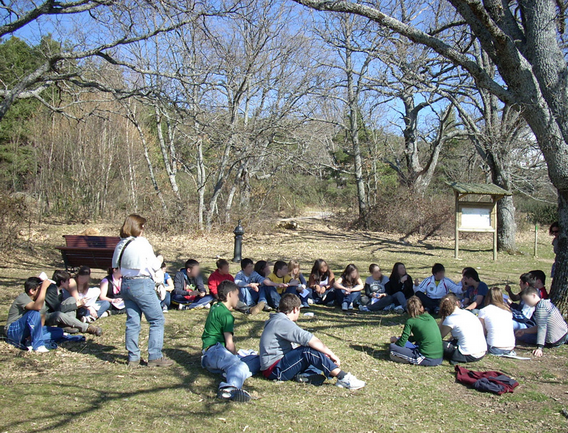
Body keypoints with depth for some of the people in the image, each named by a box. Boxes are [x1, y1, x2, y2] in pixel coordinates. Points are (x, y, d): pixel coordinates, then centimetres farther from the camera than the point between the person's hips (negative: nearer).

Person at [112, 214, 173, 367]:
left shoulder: (121, 244, 8)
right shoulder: (142, 243, -12)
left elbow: (117, 265, 13)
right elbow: (153, 267, -11)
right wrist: (159, 259, 11)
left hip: (126, 284, 7)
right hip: (142, 284, -7)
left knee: (132, 322, 11)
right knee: (157, 320, 2)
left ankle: (133, 357, 15)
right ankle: (155, 356, 1)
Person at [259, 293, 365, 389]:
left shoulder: (276, 322, 18)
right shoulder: (281, 323, -16)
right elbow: (308, 338, -24)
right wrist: (330, 354, -20)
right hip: (274, 370, -10)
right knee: (309, 350, -28)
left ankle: (304, 375, -23)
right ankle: (343, 378, -31)